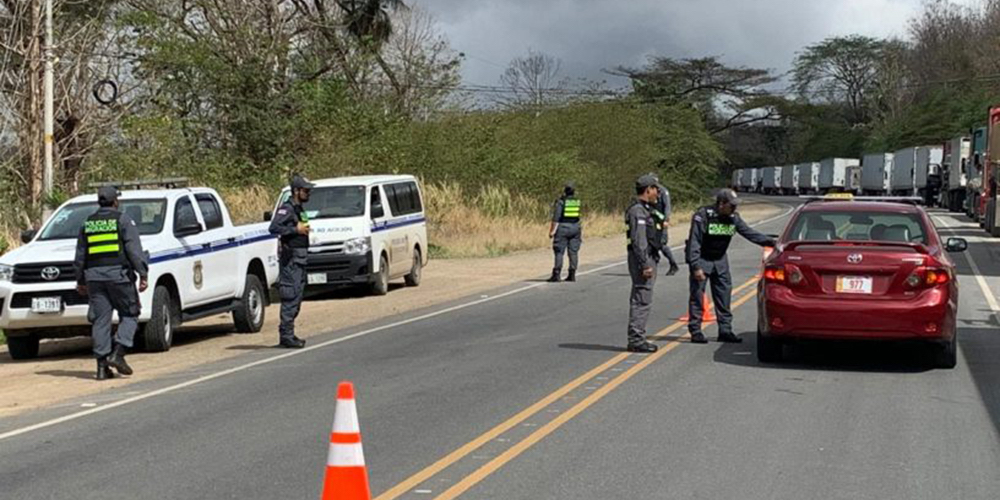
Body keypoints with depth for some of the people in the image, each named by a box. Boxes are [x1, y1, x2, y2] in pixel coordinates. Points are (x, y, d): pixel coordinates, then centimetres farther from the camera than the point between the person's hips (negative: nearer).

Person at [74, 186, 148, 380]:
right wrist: (143, 274, -10)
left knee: (100, 320, 4)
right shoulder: (123, 220, -1)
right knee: (129, 315, 7)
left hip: (94, 276, 4)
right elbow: (134, 249, -9)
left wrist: (80, 280, 25)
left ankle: (102, 365, 1)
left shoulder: (87, 224, 14)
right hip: (118, 274, -4)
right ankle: (117, 353, -10)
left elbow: (80, 255, 18)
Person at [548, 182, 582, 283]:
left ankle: (557, 274, -9)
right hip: (575, 228, 4)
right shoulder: (578, 202, 7)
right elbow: (581, 217, 12)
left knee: (559, 252, -3)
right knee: (573, 252, 7)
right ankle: (572, 275, 7)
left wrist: (552, 230, -9)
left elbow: (556, 217, -11)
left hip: (562, 227, -4)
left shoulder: (560, 201, -8)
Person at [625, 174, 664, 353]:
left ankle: (637, 339, 17)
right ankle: (636, 340, -7)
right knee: (642, 301, -9)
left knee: (639, 301, 13)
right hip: (643, 259, -11)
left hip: (648, 259, 11)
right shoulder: (638, 211, -16)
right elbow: (638, 241, -22)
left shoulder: (645, 209, 17)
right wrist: (645, 265, -23)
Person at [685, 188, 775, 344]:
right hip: (702, 259, -6)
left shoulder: (733, 218, -2)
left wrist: (771, 242, -9)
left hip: (720, 260, 6)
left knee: (724, 294, 5)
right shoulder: (703, 216, -20)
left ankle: (725, 330, 11)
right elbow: (694, 242, -21)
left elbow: (750, 234, 2)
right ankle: (695, 331, 0)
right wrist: (696, 267, -26)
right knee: (697, 295, -6)